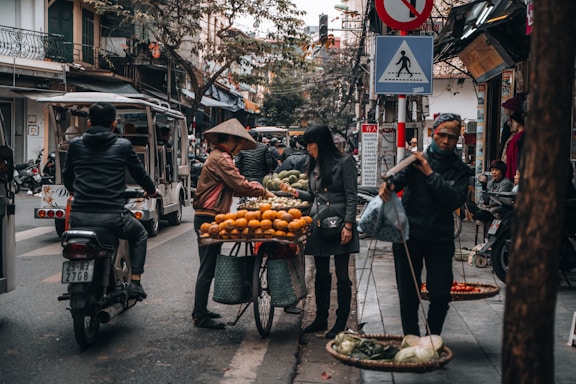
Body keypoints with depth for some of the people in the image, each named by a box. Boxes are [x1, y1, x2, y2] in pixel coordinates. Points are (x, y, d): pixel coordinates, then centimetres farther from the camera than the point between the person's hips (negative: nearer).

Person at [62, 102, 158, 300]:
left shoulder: (76, 144, 8)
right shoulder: (123, 146, 1)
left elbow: (67, 176, 22)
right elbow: (139, 173, 14)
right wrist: (152, 190, 35)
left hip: (79, 216, 3)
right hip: (112, 216, -3)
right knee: (140, 234, 27)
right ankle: (135, 283, 14)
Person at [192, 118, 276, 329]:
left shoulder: (219, 157, 20)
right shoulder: (220, 158, -14)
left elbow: (234, 186, 19)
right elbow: (240, 185, -18)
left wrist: (258, 189, 8)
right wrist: (264, 192, -4)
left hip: (208, 218, 11)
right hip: (209, 217, -11)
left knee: (209, 266, 16)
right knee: (208, 268, -7)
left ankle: (200, 310, 24)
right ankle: (201, 316, -2)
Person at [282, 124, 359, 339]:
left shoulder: (344, 162, -6)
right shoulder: (315, 165, 13)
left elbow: (351, 196, -9)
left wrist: (348, 225, -15)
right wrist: (294, 192, 7)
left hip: (338, 224, -6)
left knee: (342, 276, 1)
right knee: (321, 275, 13)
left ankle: (341, 322, 9)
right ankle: (321, 319, 23)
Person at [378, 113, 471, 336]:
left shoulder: (459, 169, 6)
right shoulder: (417, 159, 4)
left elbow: (456, 200, -11)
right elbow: (401, 175, -18)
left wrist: (430, 174, -15)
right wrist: (389, 184, -41)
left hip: (440, 238, 1)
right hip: (409, 236, -1)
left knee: (440, 295, -1)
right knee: (408, 297, 5)